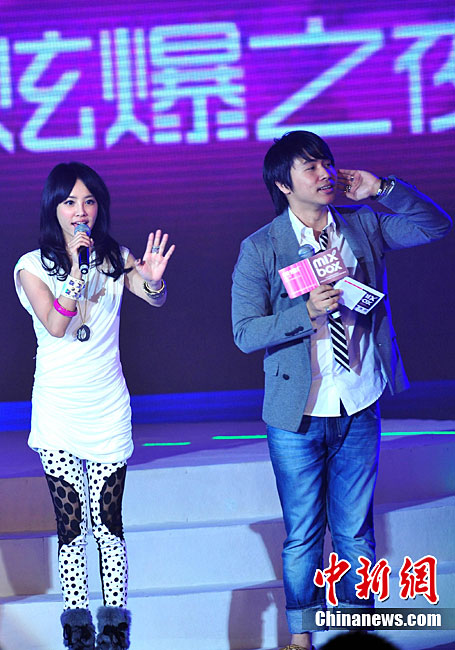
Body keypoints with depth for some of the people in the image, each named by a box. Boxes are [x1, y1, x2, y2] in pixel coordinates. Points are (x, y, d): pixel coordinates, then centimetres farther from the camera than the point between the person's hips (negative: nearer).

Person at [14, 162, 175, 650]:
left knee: (108, 521, 0)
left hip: (107, 408, 1)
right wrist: (78, 269, -24)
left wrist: (154, 280, -34)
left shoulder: (114, 258, 4)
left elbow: (155, 300, -11)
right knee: (70, 523, 2)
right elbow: (55, 325, -14)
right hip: (57, 409, -1)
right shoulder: (33, 265, -2)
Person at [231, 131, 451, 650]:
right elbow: (245, 333, -9)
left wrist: (382, 189, -9)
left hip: (359, 409, 2)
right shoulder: (260, 250, -7)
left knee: (356, 530, 11)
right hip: (298, 416, -2)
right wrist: (308, 313, -23)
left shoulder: (363, 225, 2)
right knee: (303, 534, 9)